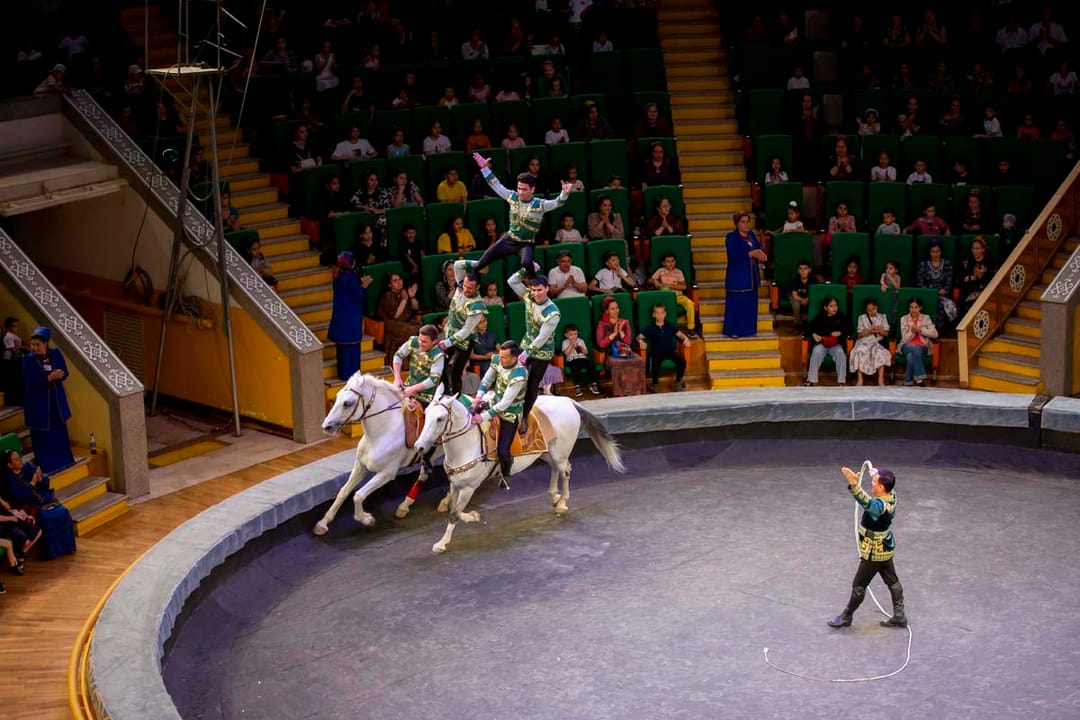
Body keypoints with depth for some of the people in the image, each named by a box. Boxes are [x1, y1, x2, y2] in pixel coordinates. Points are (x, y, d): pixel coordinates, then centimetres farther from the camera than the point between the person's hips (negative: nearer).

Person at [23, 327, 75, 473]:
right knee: (43, 436, 2)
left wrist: (56, 376, -22)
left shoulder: (55, 354, -1)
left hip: (56, 399, 4)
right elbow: (31, 381, -18)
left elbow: (64, 373, 1)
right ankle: (45, 467, 11)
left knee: (60, 433, 13)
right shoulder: (28, 359, -12)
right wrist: (50, 377, -28)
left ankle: (65, 464, 27)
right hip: (38, 402, -4)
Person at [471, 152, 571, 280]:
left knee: (526, 263, -36)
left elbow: (557, 203, -29)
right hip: (509, 240, 4)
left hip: (526, 244, -4)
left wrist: (564, 193, -50)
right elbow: (496, 186, 3)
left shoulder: (540, 205, -17)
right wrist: (485, 168, -1)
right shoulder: (513, 197, -5)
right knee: (482, 262, 6)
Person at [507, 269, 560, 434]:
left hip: (542, 352, -5)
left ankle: (524, 417, 21)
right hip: (526, 345, 5)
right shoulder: (529, 297, -9)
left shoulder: (553, 313, -27)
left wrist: (527, 353, -22)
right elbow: (512, 281, -6)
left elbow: (542, 337, -25)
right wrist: (527, 271, -20)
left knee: (532, 385, 4)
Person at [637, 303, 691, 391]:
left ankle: (678, 381, -3)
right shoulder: (650, 328, 8)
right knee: (655, 363, -37)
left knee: (682, 361, -28)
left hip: (671, 350, 2)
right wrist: (641, 342, -23)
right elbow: (639, 337, 1)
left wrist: (685, 338, -12)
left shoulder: (671, 326, 16)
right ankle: (655, 383, -10)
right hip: (657, 352, -2)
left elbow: (680, 334, 11)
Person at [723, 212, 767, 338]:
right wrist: (751, 254, -24)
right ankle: (733, 331, 3)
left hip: (751, 276, 7)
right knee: (736, 304, -4)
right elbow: (733, 256, -19)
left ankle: (748, 329, 16)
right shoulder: (731, 237, -9)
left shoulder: (751, 235, 11)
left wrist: (761, 255, -15)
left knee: (750, 303, 8)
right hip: (737, 277, -6)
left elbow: (759, 249, 9)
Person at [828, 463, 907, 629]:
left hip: (874, 554, -9)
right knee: (893, 582, 18)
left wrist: (854, 484, -72)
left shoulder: (880, 506, -35)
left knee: (859, 585, 8)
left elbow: (866, 502, -56)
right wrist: (875, 473, 35)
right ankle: (899, 617, 28)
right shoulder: (891, 497, -8)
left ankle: (846, 617, 24)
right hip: (886, 549, 9)